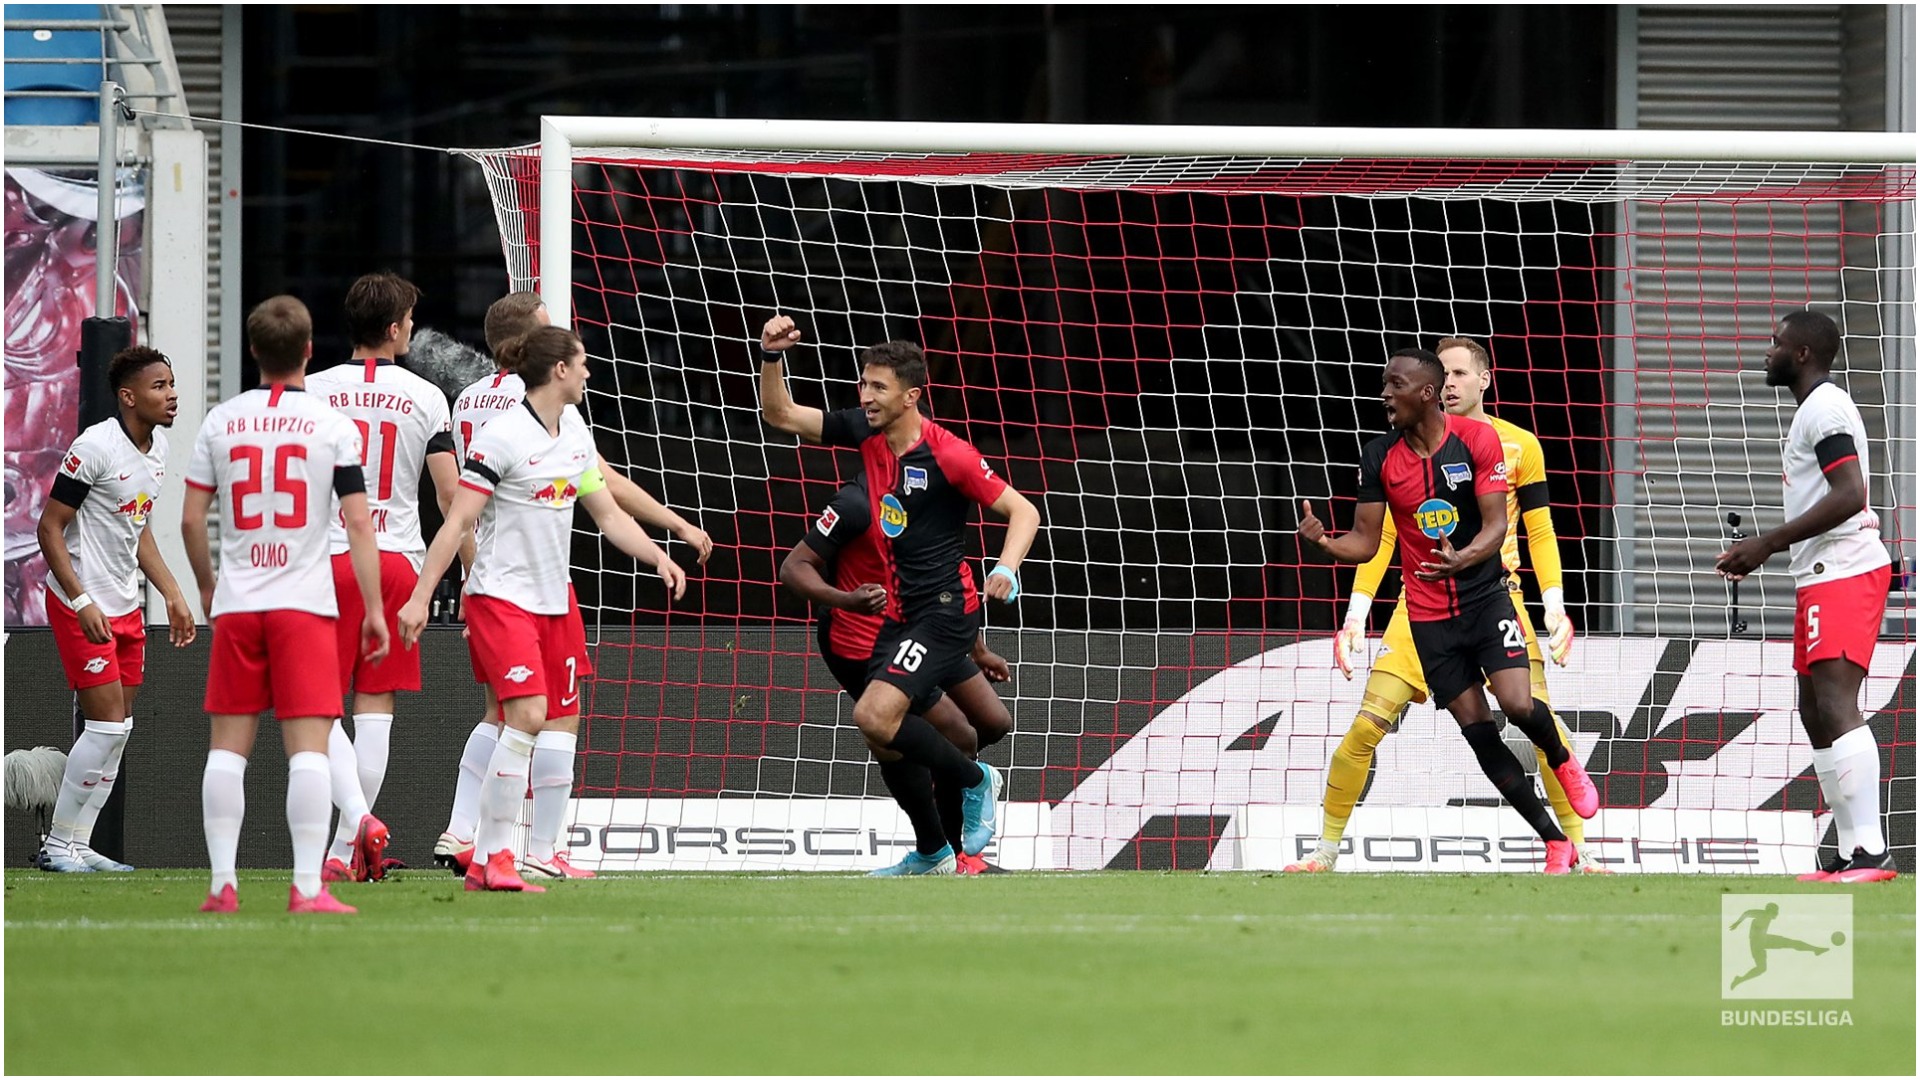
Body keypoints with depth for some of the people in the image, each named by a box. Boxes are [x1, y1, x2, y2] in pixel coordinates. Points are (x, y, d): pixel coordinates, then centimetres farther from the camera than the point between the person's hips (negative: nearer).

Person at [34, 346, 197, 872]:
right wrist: (82, 601, -22)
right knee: (109, 724, -12)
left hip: (126, 607, 9)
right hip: (82, 605, -9)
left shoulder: (158, 445, 9)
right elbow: (50, 527, -16)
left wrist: (173, 596, 17)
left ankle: (78, 844, 12)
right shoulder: (95, 447, -18)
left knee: (116, 730, 7)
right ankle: (57, 843, -3)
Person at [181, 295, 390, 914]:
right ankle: (308, 888, -11)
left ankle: (222, 884, 4)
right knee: (308, 746, -5)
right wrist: (374, 609, 1)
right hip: (305, 603, -2)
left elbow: (191, 520, 5)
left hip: (236, 603, 2)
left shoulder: (221, 422, 4)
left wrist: (207, 587, 21)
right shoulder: (333, 427, -3)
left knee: (229, 745, 7)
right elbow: (358, 523, -5)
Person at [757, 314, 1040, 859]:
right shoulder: (865, 431, 2)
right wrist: (772, 355, -11)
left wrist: (1005, 572, -27)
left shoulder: (947, 455, -16)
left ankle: (974, 781, 0)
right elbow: (780, 414, 5)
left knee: (876, 715, -19)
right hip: (901, 610, 7)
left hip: (944, 609, -7)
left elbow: (1023, 511, -11)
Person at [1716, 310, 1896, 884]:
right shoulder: (1818, 408, 22)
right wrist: (1763, 550, 24)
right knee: (1816, 712, 11)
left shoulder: (1824, 409, -12)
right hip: (1822, 576, 11)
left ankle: (1870, 851, -28)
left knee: (1836, 705, -20)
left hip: (1844, 575, -11)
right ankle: (1850, 854, 10)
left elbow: (1848, 497, -22)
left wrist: (1765, 544, -19)